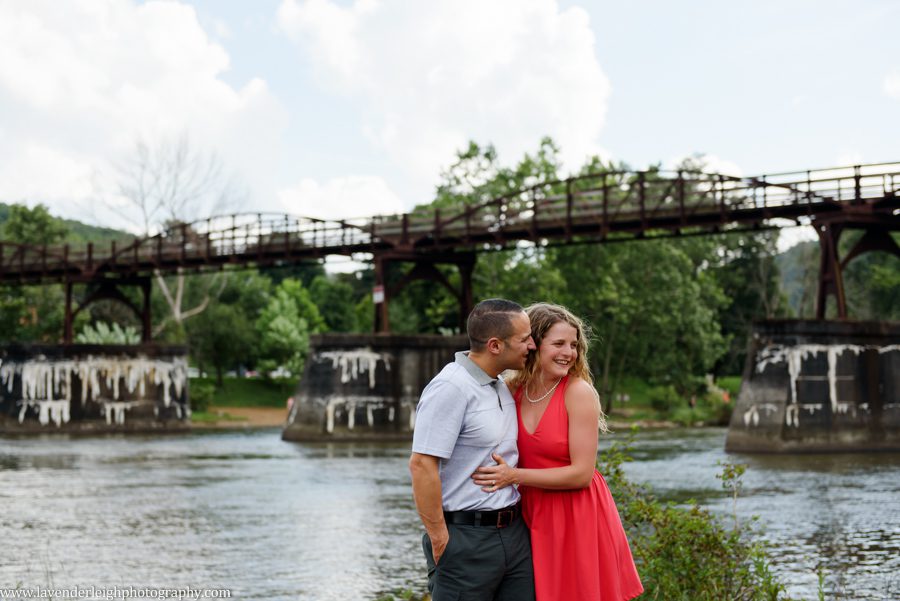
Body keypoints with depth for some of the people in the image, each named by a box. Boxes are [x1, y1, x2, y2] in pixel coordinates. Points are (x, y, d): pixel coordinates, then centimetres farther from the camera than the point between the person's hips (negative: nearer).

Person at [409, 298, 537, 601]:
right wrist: (439, 539, -17)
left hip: (514, 533, 8)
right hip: (467, 539, -8)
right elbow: (421, 465, -20)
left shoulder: (502, 387, 13)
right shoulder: (450, 388, -15)